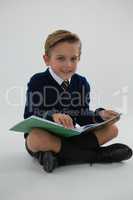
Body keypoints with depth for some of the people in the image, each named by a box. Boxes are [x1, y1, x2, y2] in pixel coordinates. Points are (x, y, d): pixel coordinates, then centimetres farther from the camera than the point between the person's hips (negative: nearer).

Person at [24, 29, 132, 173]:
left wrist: (100, 115, -19)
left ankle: (58, 156, -22)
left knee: (112, 129, -9)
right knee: (36, 138, -39)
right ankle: (96, 155, -22)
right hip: (45, 136, -3)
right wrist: (52, 116, -36)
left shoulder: (82, 83, 1)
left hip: (69, 136, 4)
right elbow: (30, 117, -16)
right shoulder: (37, 82, -11)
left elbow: (82, 116, 1)